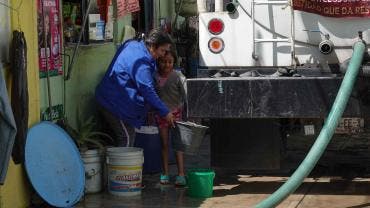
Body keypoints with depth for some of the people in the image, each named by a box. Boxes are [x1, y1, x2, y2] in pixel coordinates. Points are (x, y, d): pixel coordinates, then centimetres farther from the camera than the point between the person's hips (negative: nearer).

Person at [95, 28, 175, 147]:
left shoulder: (132, 44, 4)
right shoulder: (141, 63, -25)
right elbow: (148, 92, -23)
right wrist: (165, 112, -16)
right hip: (114, 104, -10)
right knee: (127, 138, -5)